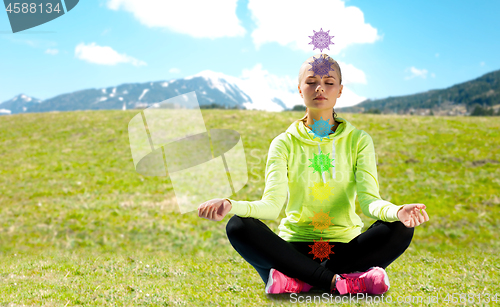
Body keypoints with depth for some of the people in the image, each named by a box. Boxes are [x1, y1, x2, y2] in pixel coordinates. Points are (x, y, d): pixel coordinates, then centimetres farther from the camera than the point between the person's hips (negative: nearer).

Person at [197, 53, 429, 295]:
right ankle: (339, 282, -30)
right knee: (238, 226, -26)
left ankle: (298, 281, -26)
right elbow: (272, 204, -10)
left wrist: (397, 211, -34)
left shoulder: (358, 140, 4)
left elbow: (369, 199, -9)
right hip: (294, 247, 0)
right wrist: (230, 205, -32)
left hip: (345, 247, 1)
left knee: (400, 229, -27)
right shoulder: (285, 143, 3)